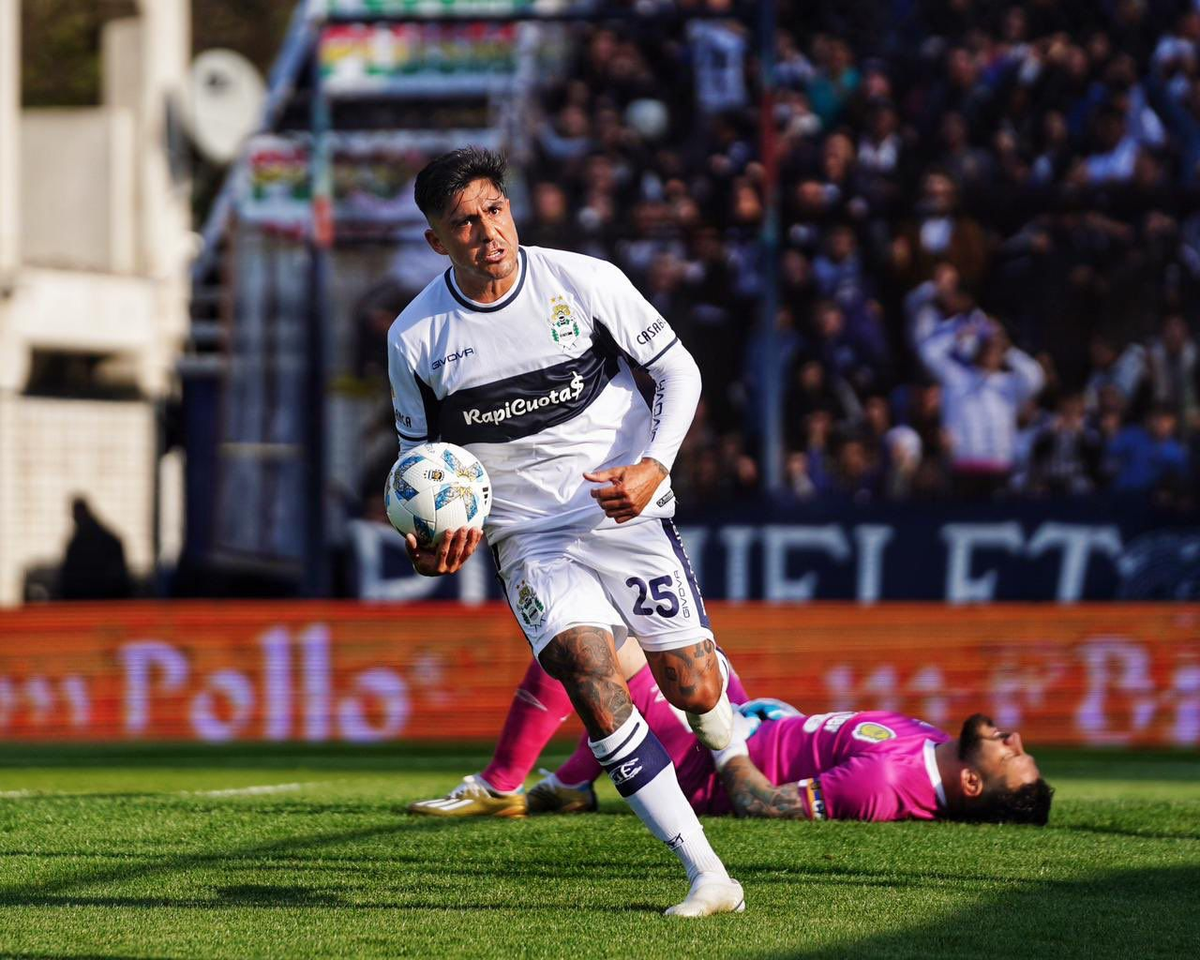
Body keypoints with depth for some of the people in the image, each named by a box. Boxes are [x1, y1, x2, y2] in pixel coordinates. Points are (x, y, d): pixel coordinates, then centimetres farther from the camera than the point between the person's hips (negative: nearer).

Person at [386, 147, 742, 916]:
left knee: (692, 689, -4)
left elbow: (678, 370, 0)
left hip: (626, 508, 0)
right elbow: (422, 450, 10)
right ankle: (707, 875, -19)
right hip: (527, 534, 0)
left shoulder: (584, 281, -9)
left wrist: (654, 467, -15)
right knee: (590, 680, -23)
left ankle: (732, 758, 39)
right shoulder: (416, 338, -5)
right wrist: (431, 541, -8)